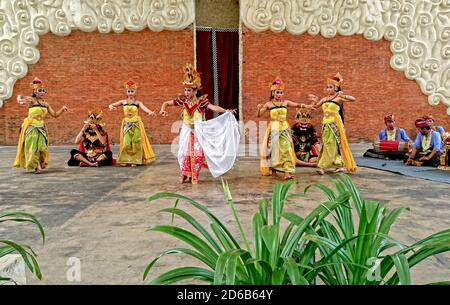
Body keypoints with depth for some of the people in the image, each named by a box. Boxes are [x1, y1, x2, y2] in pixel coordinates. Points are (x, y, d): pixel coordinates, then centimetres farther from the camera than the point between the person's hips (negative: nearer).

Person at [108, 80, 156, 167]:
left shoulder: (138, 102, -1)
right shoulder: (123, 102, 6)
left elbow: (144, 107, -21)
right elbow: (111, 105, 5)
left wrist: (150, 112, -43)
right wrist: (111, 106, -20)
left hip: (136, 124, -2)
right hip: (126, 124, 2)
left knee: (136, 142, -3)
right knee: (126, 142, -2)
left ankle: (135, 160, 7)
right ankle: (125, 160, 9)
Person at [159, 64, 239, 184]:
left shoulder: (201, 101, -15)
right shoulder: (182, 100, -5)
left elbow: (213, 107, -30)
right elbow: (166, 103, 3)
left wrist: (226, 111, -46)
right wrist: (163, 110, -18)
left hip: (198, 131, -3)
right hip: (186, 131, 3)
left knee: (197, 153, -1)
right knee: (184, 152, 4)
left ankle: (193, 176, 13)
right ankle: (184, 174, 17)